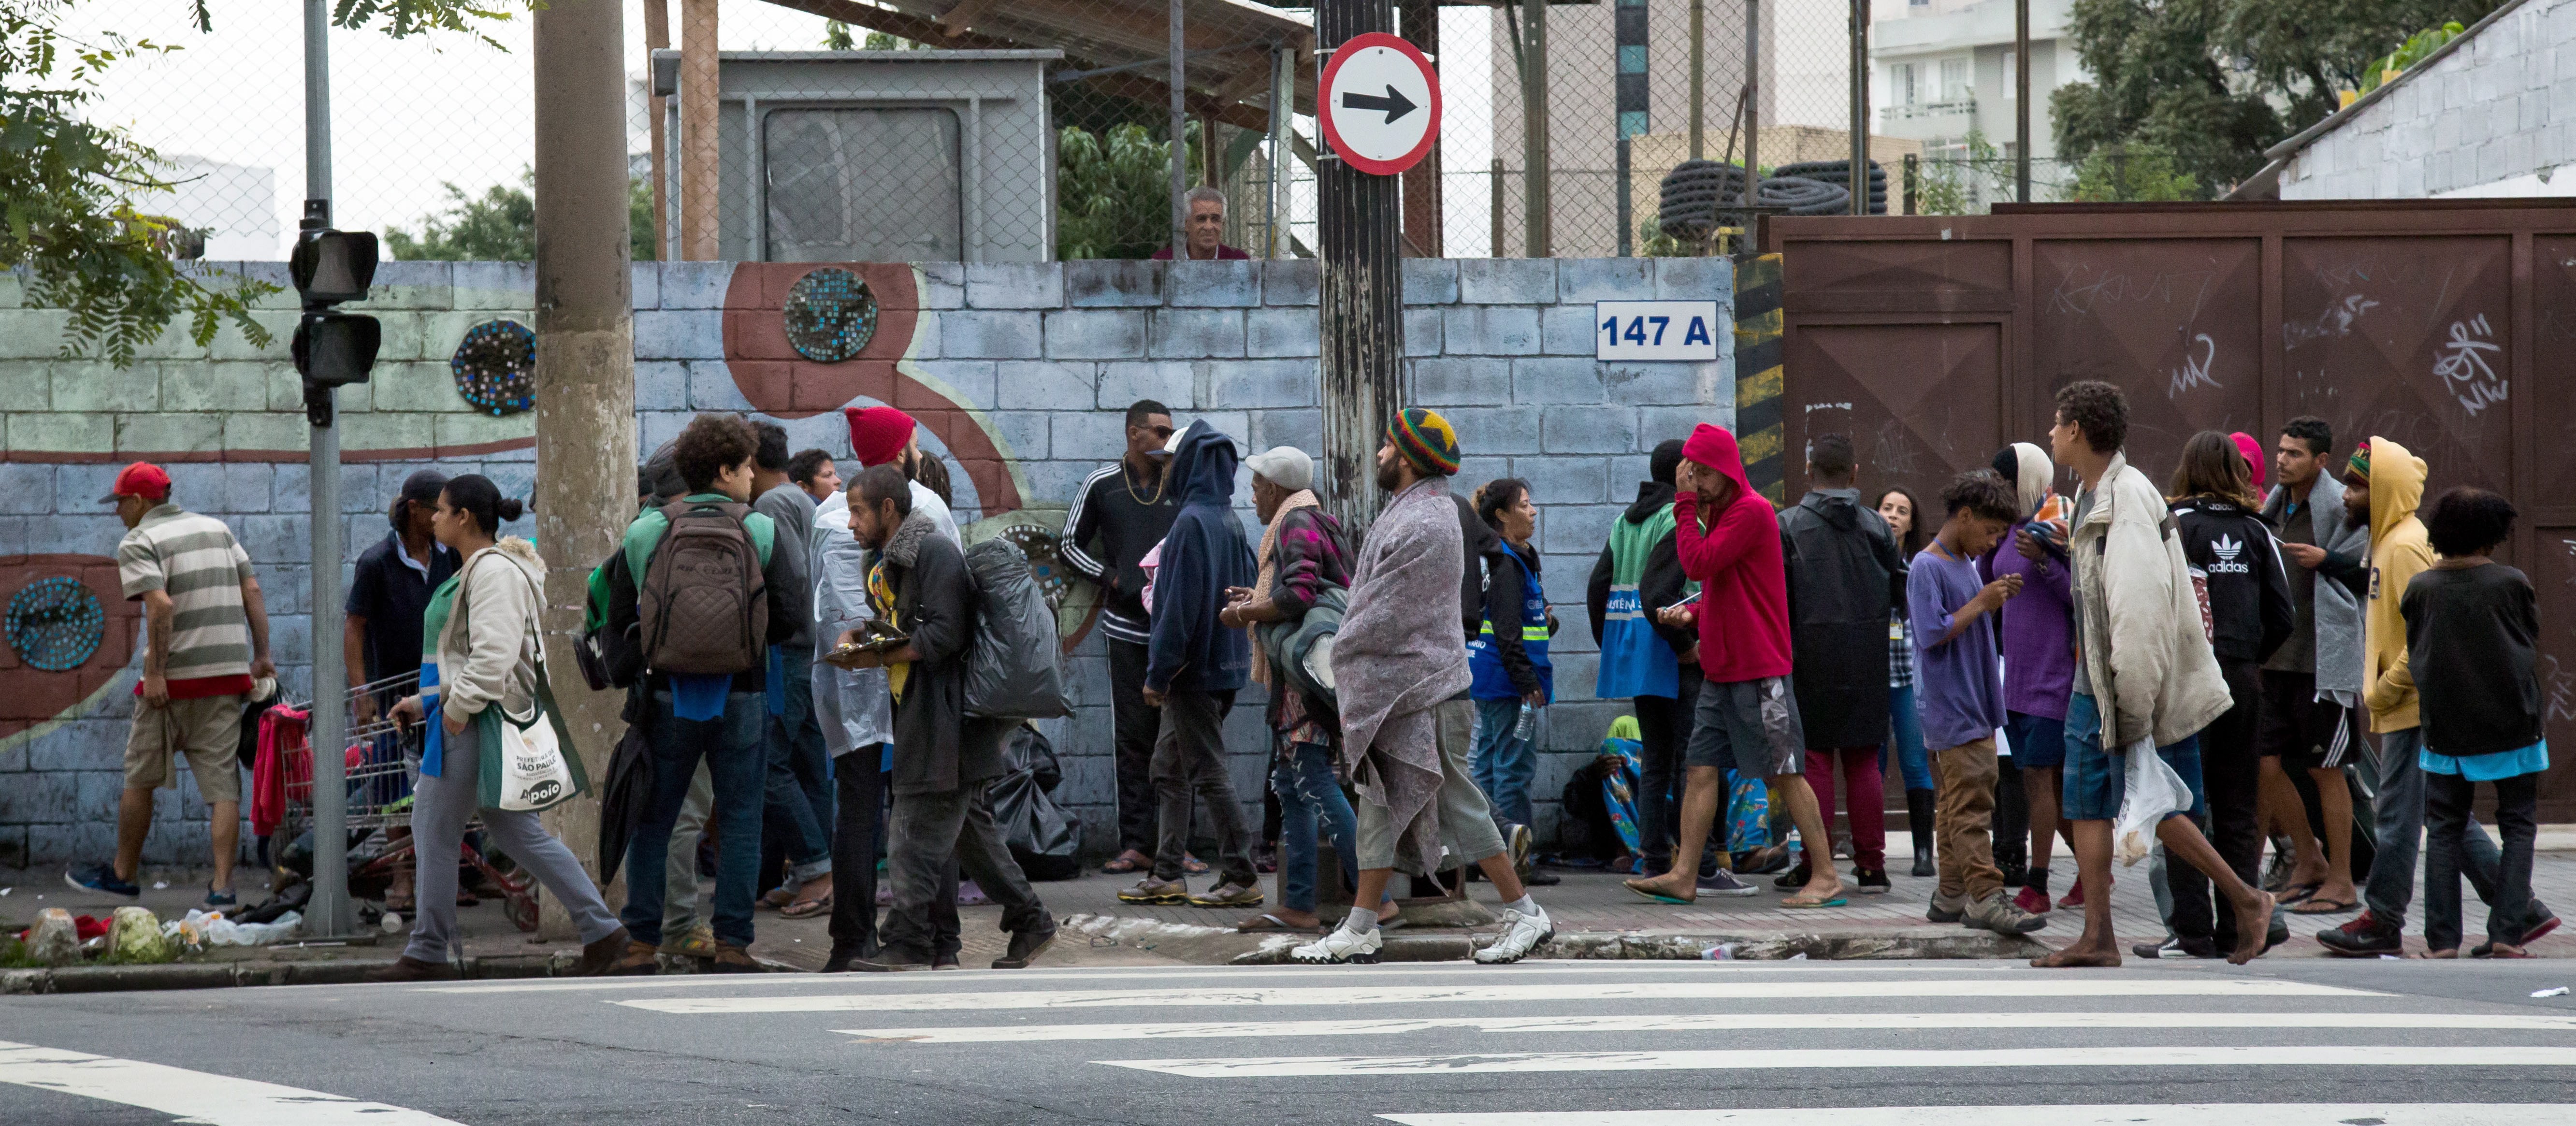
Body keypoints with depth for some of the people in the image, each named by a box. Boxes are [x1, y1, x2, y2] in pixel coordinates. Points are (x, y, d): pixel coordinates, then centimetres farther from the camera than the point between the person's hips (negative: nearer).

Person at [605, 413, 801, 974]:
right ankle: (732, 943, 3)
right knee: (739, 820, 6)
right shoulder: (760, 530, -2)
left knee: (652, 821, 9)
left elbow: (619, 621, 1)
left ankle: (641, 942, 7)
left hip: (669, 695, 1)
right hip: (742, 694, -1)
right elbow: (789, 617, -4)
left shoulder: (645, 531, 0)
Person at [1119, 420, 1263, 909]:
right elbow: (1250, 586, 15)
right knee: (1170, 768, 15)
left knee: (1207, 772, -3)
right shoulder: (1230, 520, 9)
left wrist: (1159, 673, -16)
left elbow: (1180, 604, -20)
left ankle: (1242, 877, 0)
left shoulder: (1192, 521, -18)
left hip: (1195, 668, -9)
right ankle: (1167, 877, 18)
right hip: (1226, 661, 9)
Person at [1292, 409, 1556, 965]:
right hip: (1392, 694, 11)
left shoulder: (1425, 527, -19)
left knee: (1457, 804, -5)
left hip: (1422, 695, -11)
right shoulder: (1407, 513, 15)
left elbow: (1390, 616, -19)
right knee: (1379, 808, 10)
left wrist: (1342, 651, -3)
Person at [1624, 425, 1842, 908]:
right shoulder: (1719, 514, 18)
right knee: (1702, 769, 4)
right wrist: (1692, 613, 8)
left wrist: (1684, 501, -13)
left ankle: (1826, 877, 0)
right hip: (1721, 669, 9)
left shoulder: (1752, 511, -13)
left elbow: (1698, 563, -21)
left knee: (1784, 774, -5)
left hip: (1758, 672, -9)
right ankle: (1683, 876, 3)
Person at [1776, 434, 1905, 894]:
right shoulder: (1875, 526, 2)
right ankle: (1871, 865, 8)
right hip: (1866, 662, 3)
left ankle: (1816, 865, 1)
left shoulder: (1788, 525, -6)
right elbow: (1901, 591, 7)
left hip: (1812, 660, -3)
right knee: (1864, 762, 8)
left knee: (1816, 761, 2)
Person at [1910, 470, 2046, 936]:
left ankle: (1951, 896, 14)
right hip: (1951, 710, -9)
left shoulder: (1968, 564, 16)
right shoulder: (1927, 568, -11)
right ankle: (1985, 897, -17)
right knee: (1971, 803, -13)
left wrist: (1996, 599, 7)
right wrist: (1981, 603, -15)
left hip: (1975, 708, 9)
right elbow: (1932, 634, -18)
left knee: (1959, 803, 11)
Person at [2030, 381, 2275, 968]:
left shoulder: (2129, 501, -19)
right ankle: (2098, 938, 7)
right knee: (2086, 804, 5)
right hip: (2094, 687, 9)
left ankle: (2247, 902, 10)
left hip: (2137, 686, -9)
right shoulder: (2090, 496, 12)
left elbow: (2140, 610, -25)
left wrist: (2133, 707, -27)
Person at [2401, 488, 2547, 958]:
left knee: (2444, 830, 9)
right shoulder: (2512, 584, -8)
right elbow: (2533, 645, 7)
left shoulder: (2420, 589, -5)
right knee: (2518, 827, 9)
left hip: (2444, 727, 2)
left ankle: (2442, 940, 4)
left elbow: (2414, 659, 6)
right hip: (2512, 725, -1)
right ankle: (2506, 932, -1)